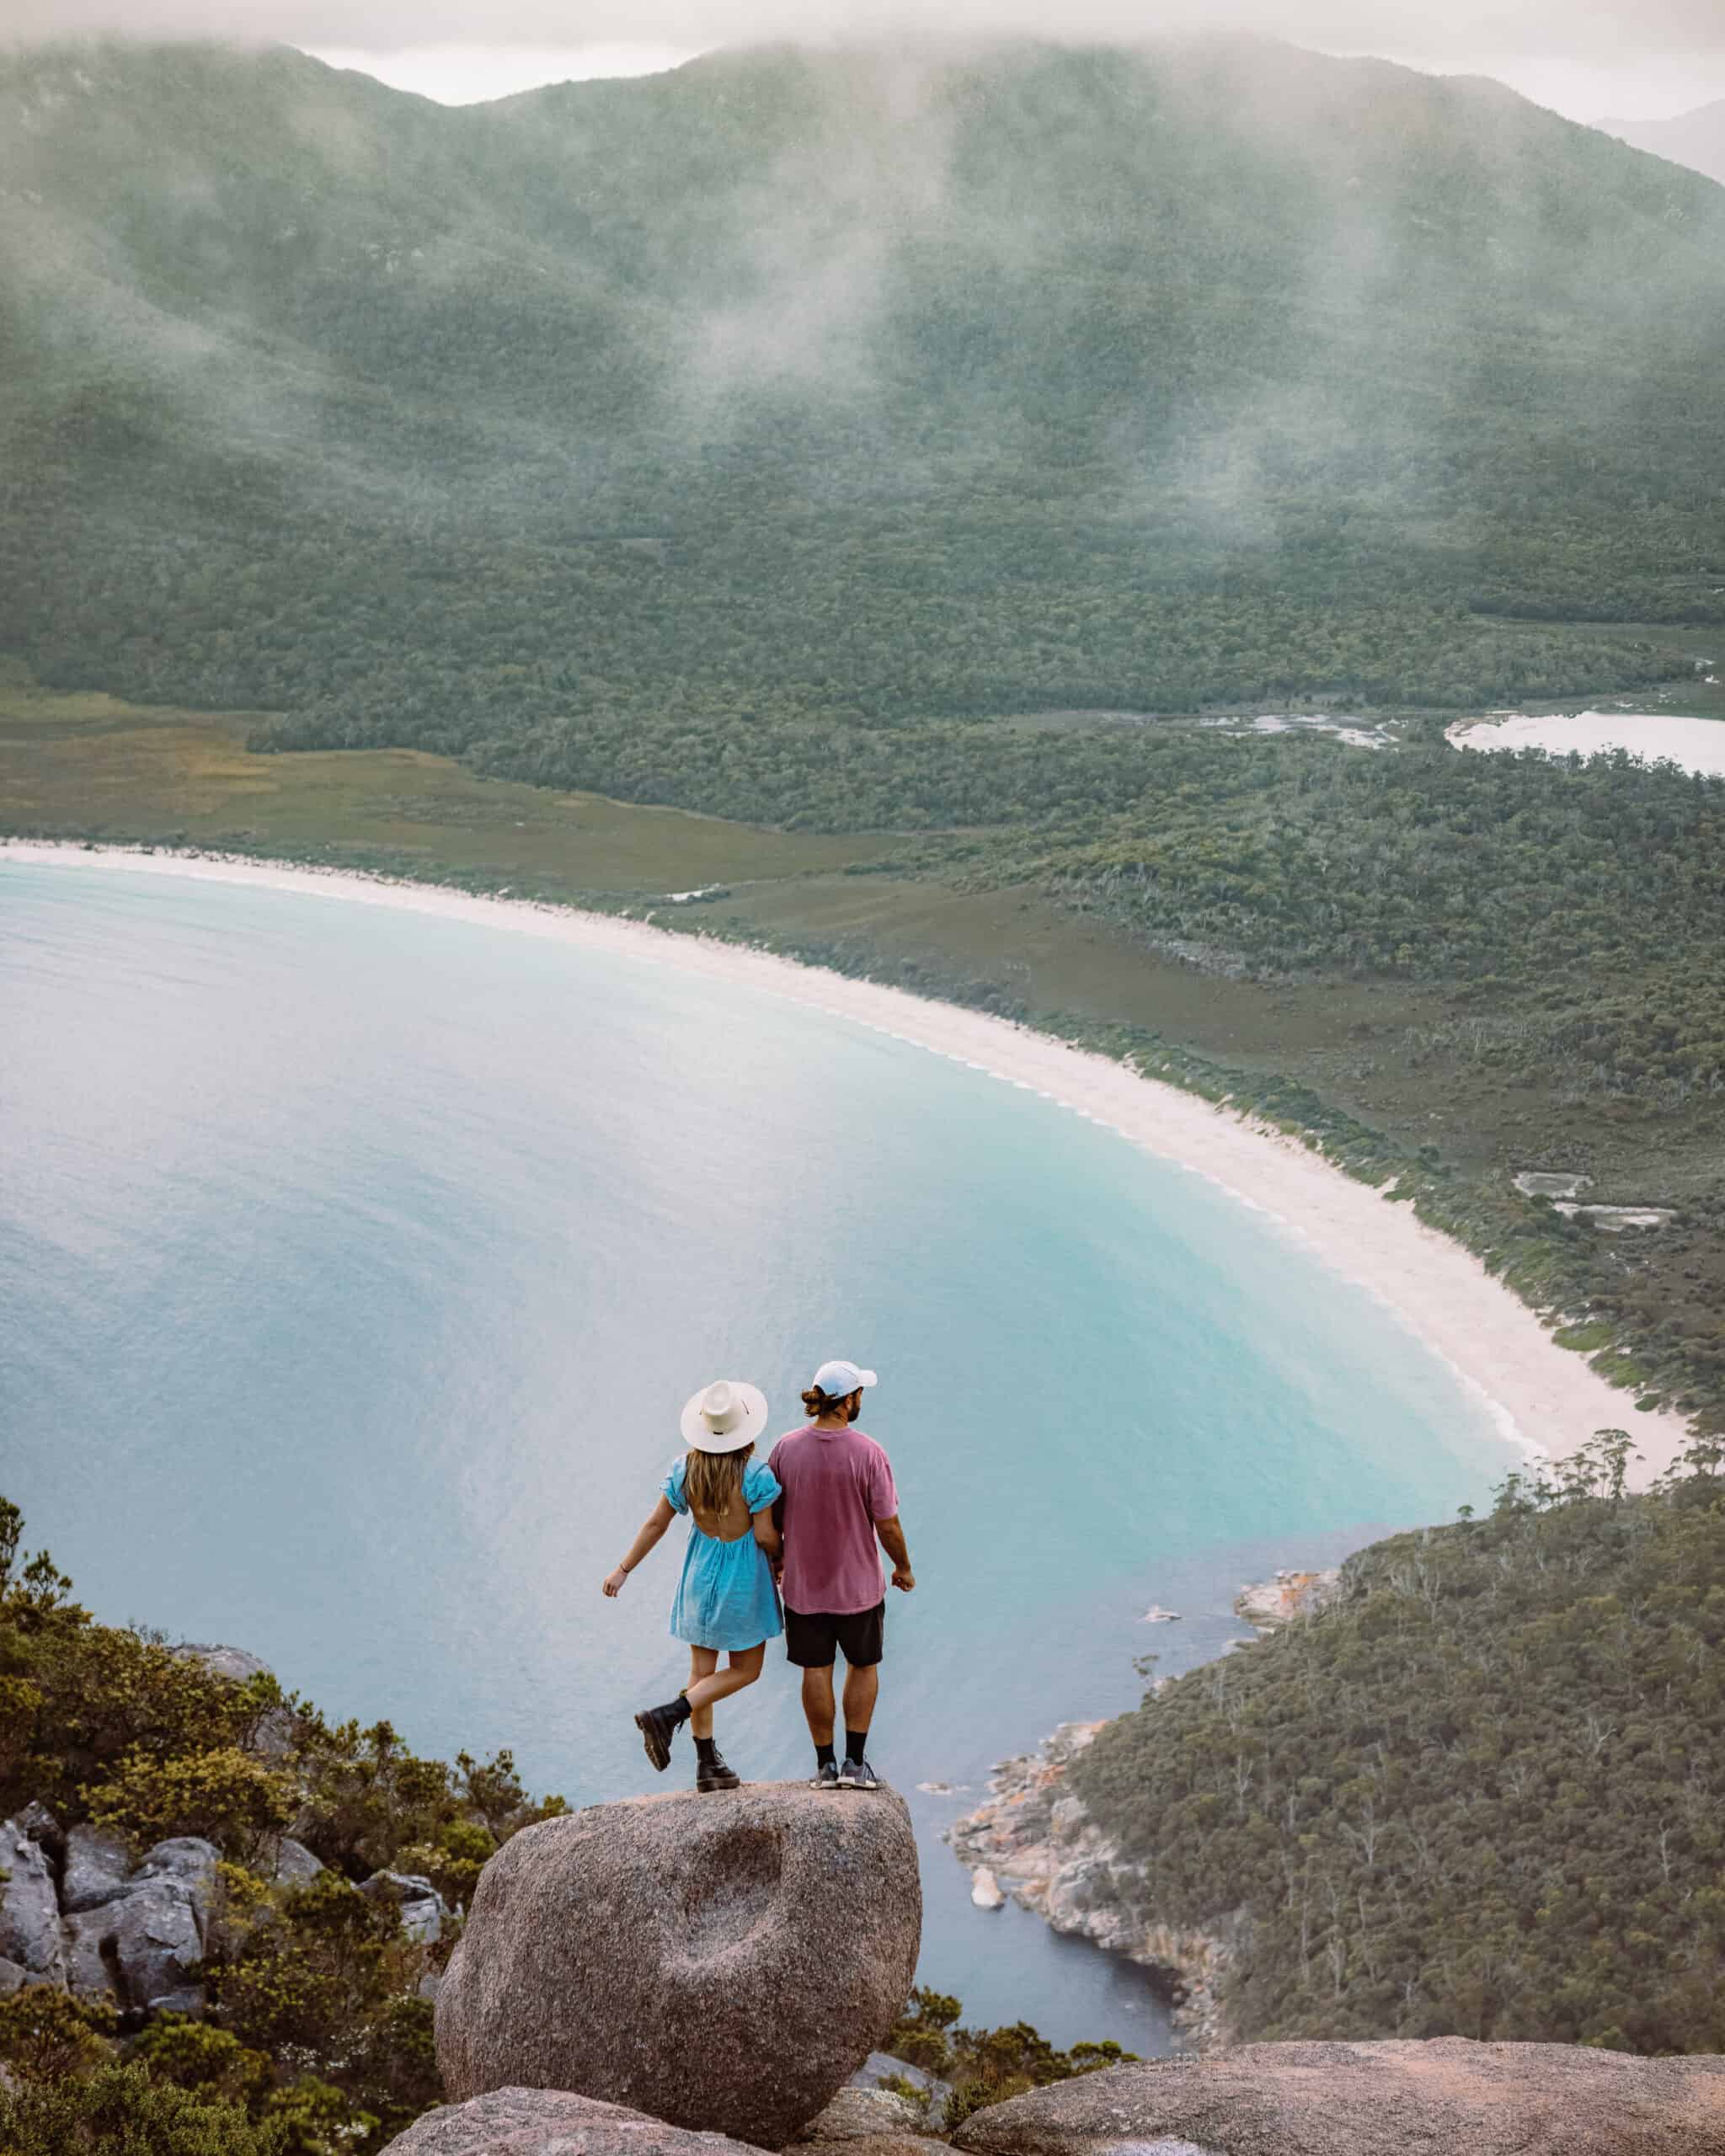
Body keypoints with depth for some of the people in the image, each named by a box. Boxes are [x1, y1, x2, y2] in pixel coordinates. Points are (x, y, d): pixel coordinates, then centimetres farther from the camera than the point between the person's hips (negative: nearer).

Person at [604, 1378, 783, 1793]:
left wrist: (624, 1570, 7)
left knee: (703, 1671, 14)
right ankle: (667, 1716, -7)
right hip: (743, 1576, -5)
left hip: (700, 1573, 5)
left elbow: (655, 1524, -4)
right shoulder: (755, 1476, -22)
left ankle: (707, 1763, 16)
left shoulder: (684, 1470, -9)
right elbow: (765, 1535, -17)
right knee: (745, 1669, 9)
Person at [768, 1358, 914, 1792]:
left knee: (816, 1671, 13)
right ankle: (855, 1762, 12)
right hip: (858, 1583, -2)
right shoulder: (868, 1454, -19)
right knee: (863, 1666, 16)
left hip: (803, 1582, 2)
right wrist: (904, 1568, 4)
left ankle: (826, 1765, 18)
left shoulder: (786, 1448, -9)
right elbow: (887, 1525, -14)